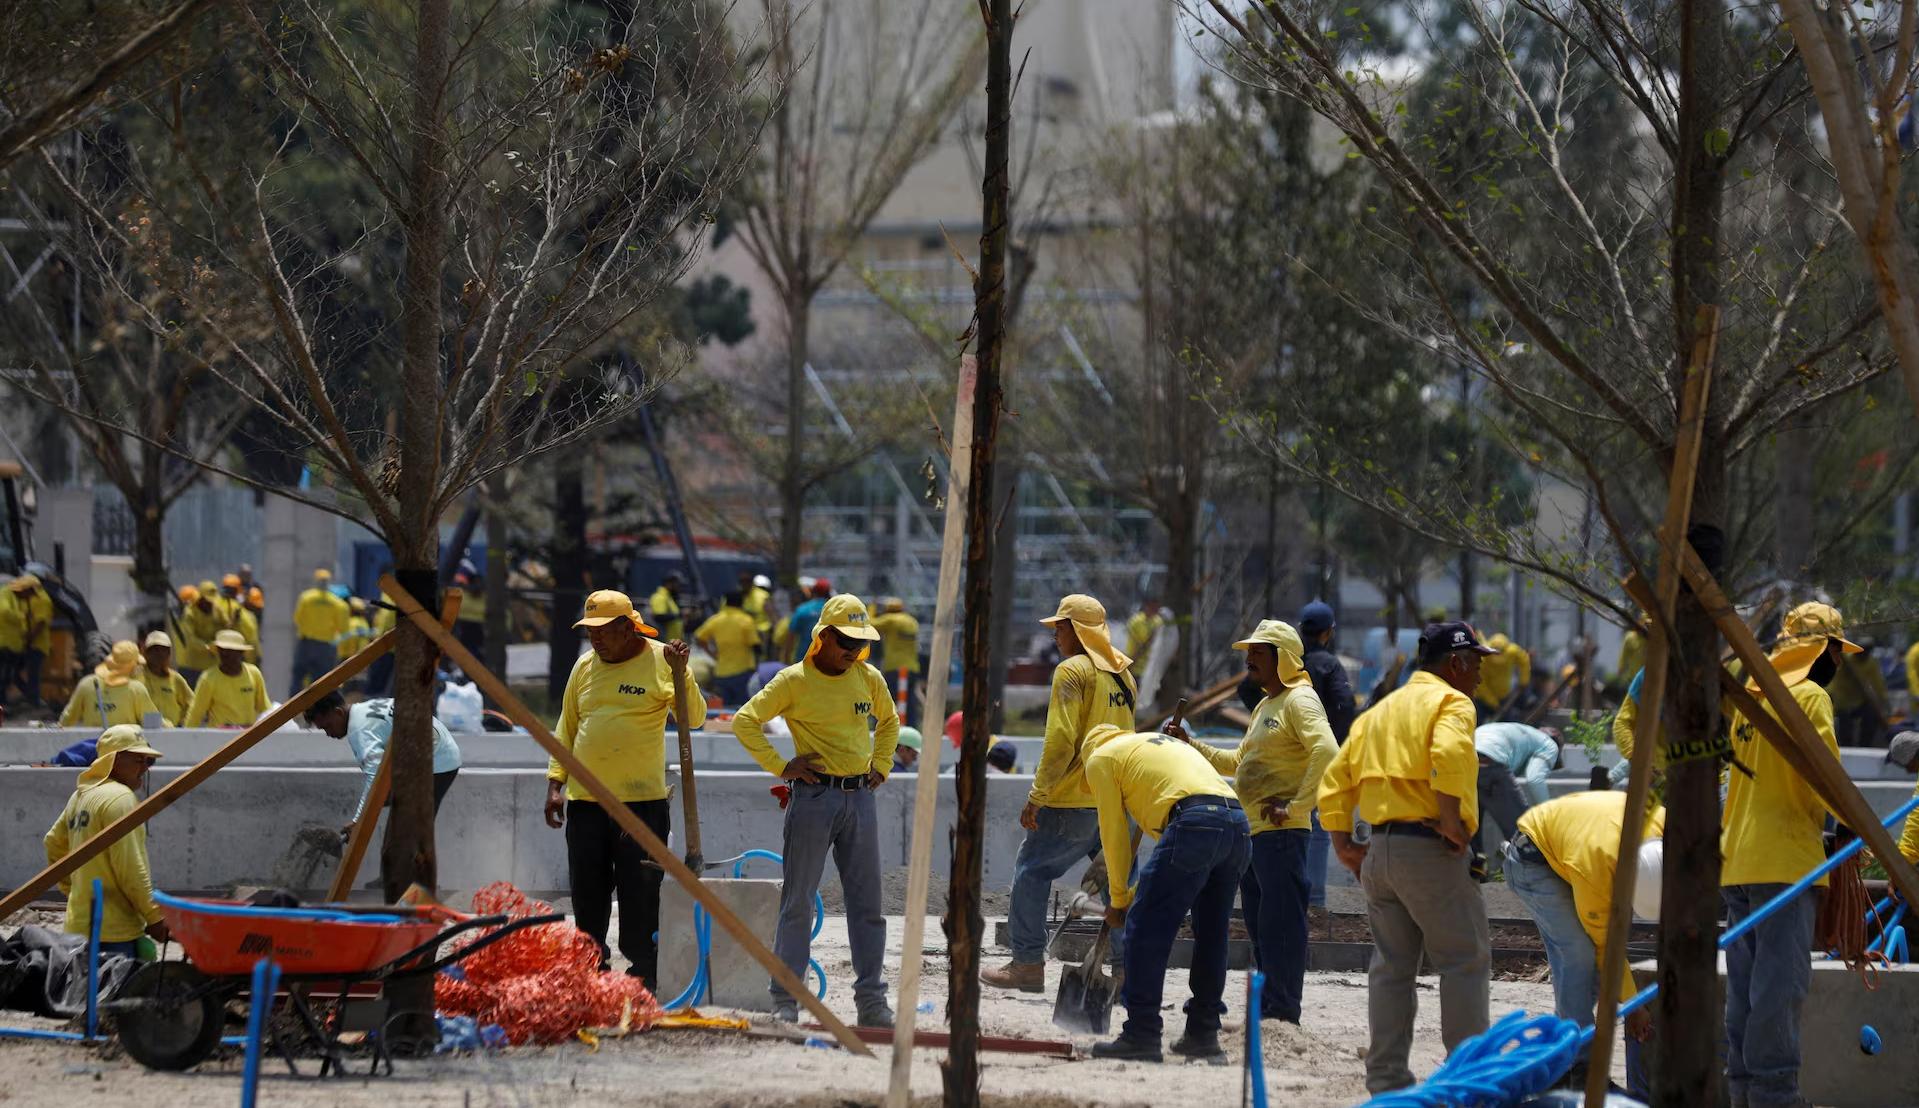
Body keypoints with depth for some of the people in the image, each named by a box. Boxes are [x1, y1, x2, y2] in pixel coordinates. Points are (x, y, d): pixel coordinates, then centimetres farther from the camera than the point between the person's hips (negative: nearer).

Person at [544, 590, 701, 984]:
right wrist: (555, 783, 10)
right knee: (588, 894, 8)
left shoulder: (660, 661, -2)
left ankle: (643, 978, 3)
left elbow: (695, 718, -11)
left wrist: (681, 672, -24)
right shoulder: (585, 666, 11)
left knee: (640, 893, -3)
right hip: (584, 801, 5)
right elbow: (566, 730, 17)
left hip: (642, 800, -5)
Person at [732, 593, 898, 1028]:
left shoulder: (869, 679, 9)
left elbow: (888, 721, 29)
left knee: (867, 904, 5)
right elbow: (745, 721, -4)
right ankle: (785, 1000, 2)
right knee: (798, 902, -2)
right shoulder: (794, 681, -5)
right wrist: (780, 766, -7)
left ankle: (871, 1001, 9)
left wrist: (880, 765, 16)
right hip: (814, 796, -4)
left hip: (860, 798, 4)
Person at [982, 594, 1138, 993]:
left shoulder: (1072, 671, -10)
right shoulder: (1122, 673, 14)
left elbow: (1060, 740, -16)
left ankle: (1028, 963, 2)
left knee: (1031, 871, 3)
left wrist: (1036, 796, -12)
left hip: (1073, 800, -7)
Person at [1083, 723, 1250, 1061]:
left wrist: (1119, 899, 23)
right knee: (1210, 935, 17)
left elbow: (1114, 834, 14)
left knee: (1145, 928, -2)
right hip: (1238, 822, 8)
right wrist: (1142, 891, 37)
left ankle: (1142, 1035, -5)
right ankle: (1203, 1033, 21)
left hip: (1194, 823, -7)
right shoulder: (1169, 742, 39)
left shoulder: (1101, 757, 17)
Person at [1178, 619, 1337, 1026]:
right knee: (1260, 927, 13)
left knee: (1281, 924, -10)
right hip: (1251, 832, 11)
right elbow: (1238, 763, 30)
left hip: (1281, 833, -11)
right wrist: (1191, 745, 20)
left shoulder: (1300, 700, -8)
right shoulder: (1265, 707, 23)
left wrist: (1296, 805, -23)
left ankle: (1282, 1013, -10)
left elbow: (1325, 753, -23)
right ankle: (1267, 1012, 18)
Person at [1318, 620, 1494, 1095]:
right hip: (1428, 848, -8)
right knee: (1466, 962, -3)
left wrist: (1343, 843, 14)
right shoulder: (1450, 703, -4)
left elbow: (1335, 779, 18)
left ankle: (1385, 1077, 11)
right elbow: (1448, 755, -26)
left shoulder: (1382, 709, 21)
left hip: (1379, 850, 8)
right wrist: (1453, 823, -19)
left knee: (1391, 966, 11)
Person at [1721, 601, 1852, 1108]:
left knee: (1745, 984, 10)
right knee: (1780, 983, -8)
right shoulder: (1809, 697, -7)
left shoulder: (1750, 697, 16)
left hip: (1736, 859, 8)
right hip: (1785, 861, -8)